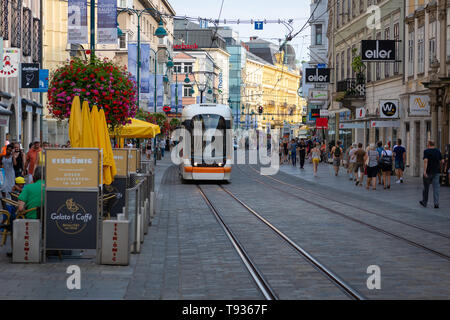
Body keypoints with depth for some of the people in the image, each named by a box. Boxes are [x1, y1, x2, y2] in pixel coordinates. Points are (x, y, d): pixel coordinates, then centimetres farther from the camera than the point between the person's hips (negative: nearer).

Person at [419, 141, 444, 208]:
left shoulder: (426, 151, -8)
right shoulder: (438, 151, 6)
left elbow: (425, 161, -21)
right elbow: (442, 161, 7)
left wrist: (424, 171, -25)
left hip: (428, 172, -3)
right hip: (436, 172, 3)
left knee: (426, 187, 12)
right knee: (436, 187, -1)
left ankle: (424, 202, 25)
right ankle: (436, 203, -11)